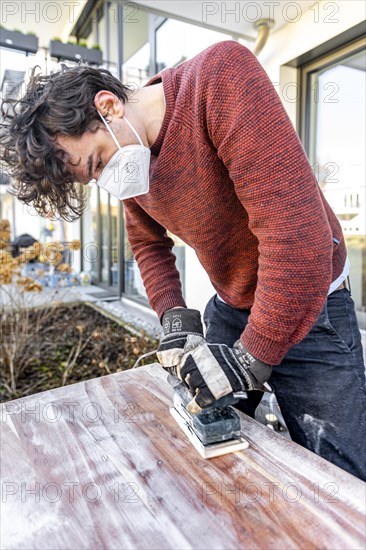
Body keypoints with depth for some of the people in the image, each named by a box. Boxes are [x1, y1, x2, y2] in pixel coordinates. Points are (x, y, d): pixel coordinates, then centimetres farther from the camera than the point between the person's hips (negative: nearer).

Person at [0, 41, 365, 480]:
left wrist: (253, 357, -26)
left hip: (309, 310, -5)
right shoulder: (130, 165, -2)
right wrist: (175, 319, -5)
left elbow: (297, 232, -32)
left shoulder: (221, 77, -24)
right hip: (228, 309, 6)